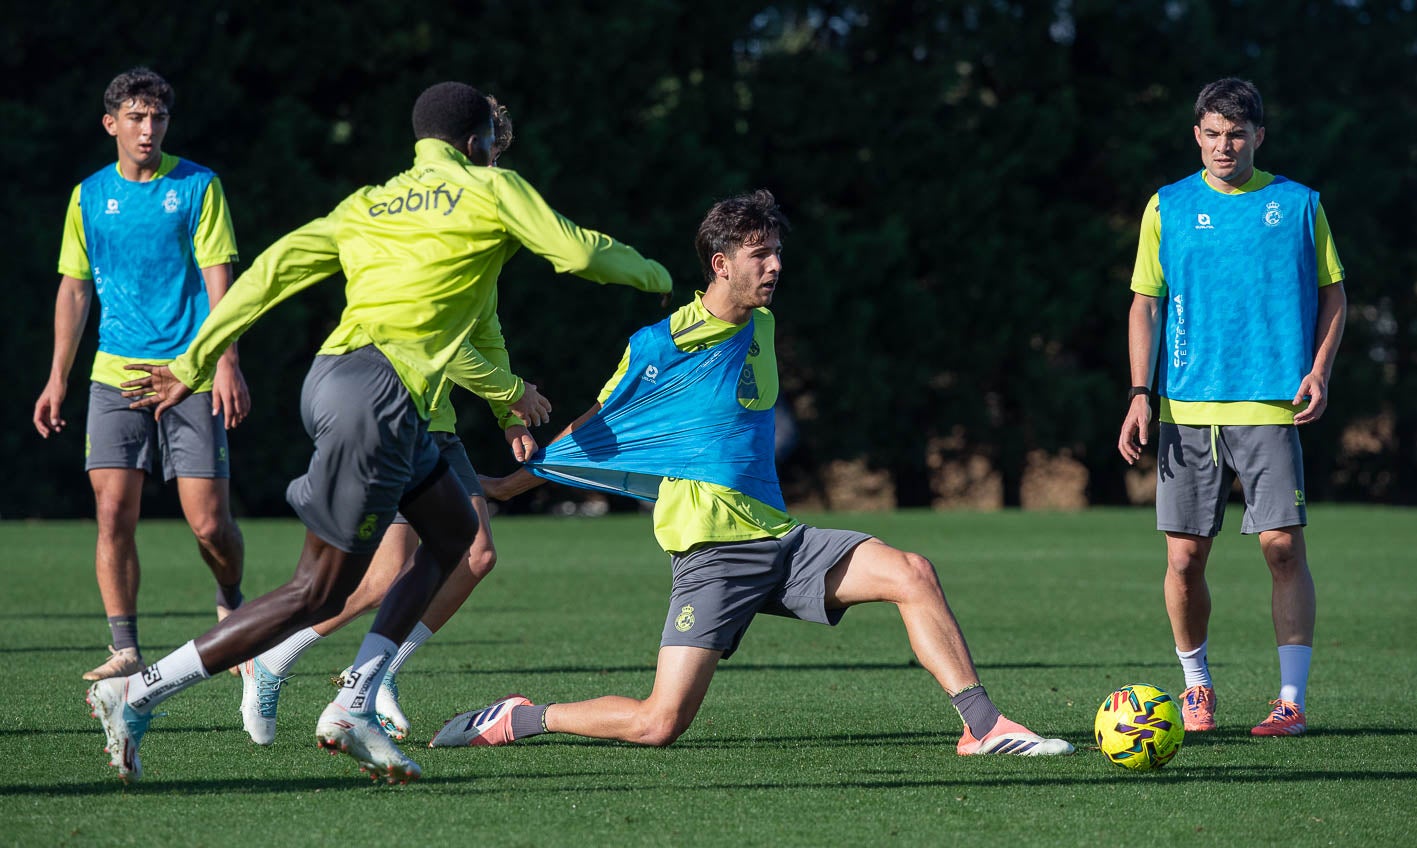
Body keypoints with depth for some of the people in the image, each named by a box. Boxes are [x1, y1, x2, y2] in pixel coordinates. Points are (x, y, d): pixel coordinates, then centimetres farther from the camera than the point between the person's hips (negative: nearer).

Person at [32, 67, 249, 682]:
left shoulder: (198, 186, 2)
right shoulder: (90, 196, 11)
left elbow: (218, 279, -2)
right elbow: (75, 288, 15)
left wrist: (227, 363, -13)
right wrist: (58, 378, 10)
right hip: (116, 376, 2)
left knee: (209, 521, -6)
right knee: (114, 511, -10)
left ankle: (231, 606, 25)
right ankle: (125, 650, -6)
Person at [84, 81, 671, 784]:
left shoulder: (367, 204, 20)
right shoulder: (491, 190, 5)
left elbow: (275, 267, 12)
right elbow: (578, 252, 4)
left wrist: (193, 363, 12)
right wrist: (649, 272, 25)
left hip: (332, 379, 9)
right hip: (377, 392, -9)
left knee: (455, 532, 20)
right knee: (319, 594, -6)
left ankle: (353, 707, 11)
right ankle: (137, 694, -9)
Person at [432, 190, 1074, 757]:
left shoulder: (761, 327, 13)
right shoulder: (660, 346, -6)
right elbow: (595, 429, 6)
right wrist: (513, 482, 8)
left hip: (779, 538, 6)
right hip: (711, 551, -6)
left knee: (911, 573, -14)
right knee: (660, 724, -15)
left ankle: (983, 726, -14)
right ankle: (516, 720, 4)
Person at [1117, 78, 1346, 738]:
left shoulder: (1297, 204, 7)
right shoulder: (1168, 208, 8)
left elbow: (1333, 294, 12)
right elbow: (1144, 305, 10)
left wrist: (1318, 370, -4)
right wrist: (1140, 395, -1)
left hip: (1271, 408, -1)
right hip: (1187, 410, 1)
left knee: (1283, 546, -10)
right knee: (1184, 557, 0)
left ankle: (1291, 700, -7)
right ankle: (1197, 688, 19)